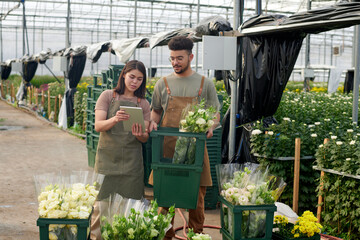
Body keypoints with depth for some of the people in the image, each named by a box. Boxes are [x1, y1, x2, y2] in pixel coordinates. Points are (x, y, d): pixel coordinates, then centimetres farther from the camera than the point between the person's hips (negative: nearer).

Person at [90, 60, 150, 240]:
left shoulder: (143, 104, 10)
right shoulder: (108, 96, 4)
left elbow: (146, 138, 7)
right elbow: (98, 126, -6)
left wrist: (140, 135, -17)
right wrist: (115, 119, -26)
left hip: (132, 162, 2)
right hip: (107, 158, -2)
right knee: (101, 203, -1)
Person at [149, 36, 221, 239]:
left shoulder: (205, 84, 6)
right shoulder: (163, 84, 9)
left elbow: (215, 113, 10)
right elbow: (156, 110, 18)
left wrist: (210, 126, -10)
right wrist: (153, 122, -3)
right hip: (167, 148, 1)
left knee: (197, 195, 2)